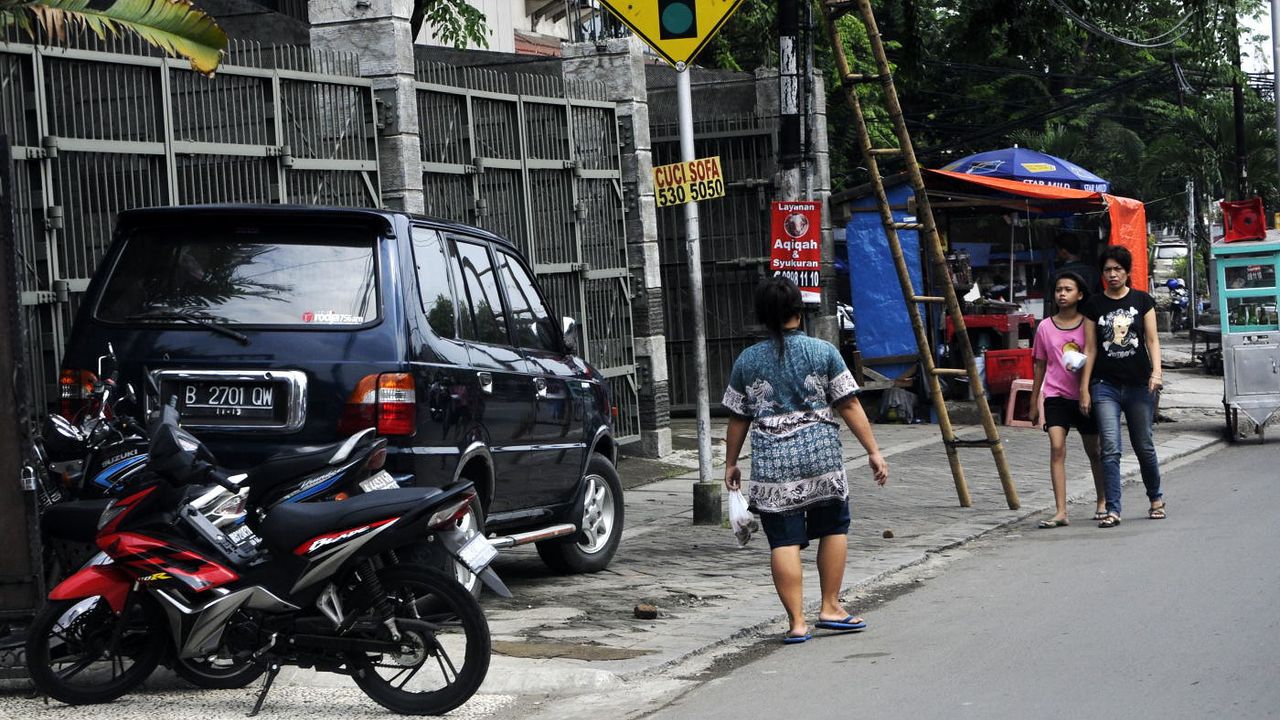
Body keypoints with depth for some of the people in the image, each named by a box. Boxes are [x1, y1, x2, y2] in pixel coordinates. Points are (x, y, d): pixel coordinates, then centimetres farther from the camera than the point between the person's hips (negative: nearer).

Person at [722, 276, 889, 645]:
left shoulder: (747, 361, 5)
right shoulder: (823, 352, 1)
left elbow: (738, 418, 10)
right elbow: (849, 405, -1)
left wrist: (731, 463, 21)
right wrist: (873, 451, 4)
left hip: (770, 460, 1)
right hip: (820, 451, 0)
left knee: (784, 541, 1)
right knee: (833, 527, 18)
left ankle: (797, 622, -2)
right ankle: (830, 608, 20)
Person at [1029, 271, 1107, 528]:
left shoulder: (1088, 325, -2)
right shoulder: (1045, 328, 3)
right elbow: (1040, 366, 10)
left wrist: (1084, 366, -15)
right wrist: (1034, 403, 11)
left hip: (1084, 396, 0)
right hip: (1055, 395, 0)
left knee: (1094, 451, 12)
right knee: (1057, 448, -14)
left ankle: (1103, 502, 32)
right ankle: (1060, 512, -18)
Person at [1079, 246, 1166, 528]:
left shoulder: (1142, 301, 5)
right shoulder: (1094, 305, 6)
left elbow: (1152, 340, 3)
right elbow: (1090, 348, 6)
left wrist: (1156, 371, -14)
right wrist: (1084, 389, 2)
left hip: (1139, 384, 0)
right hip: (1105, 385, 0)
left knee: (1144, 446, 8)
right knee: (1110, 449, -10)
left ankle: (1156, 499, 30)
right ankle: (1113, 510, -9)